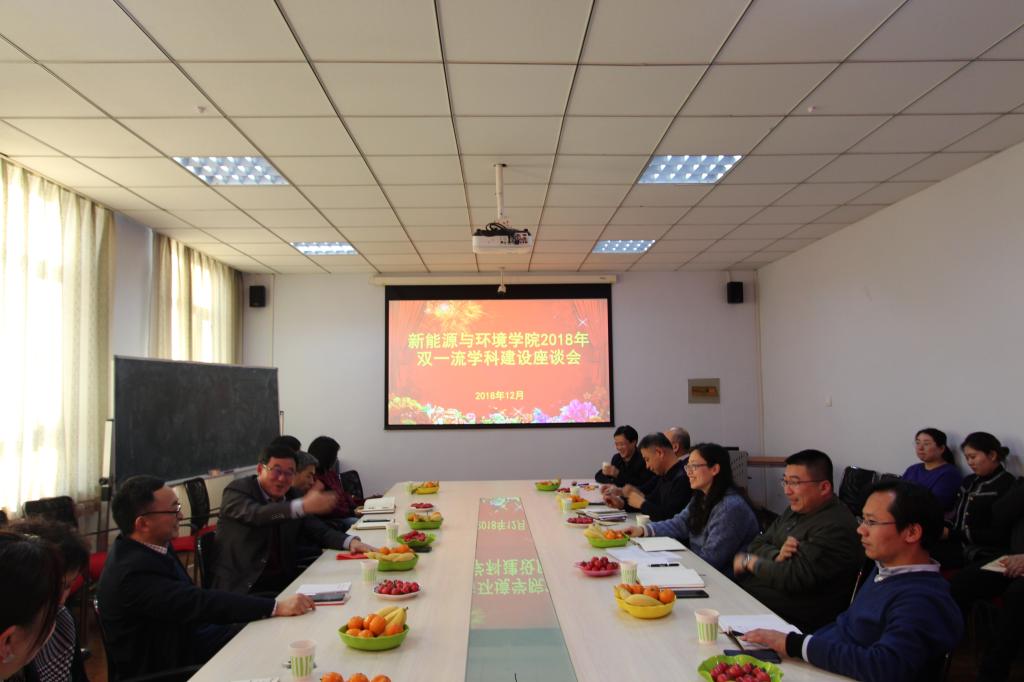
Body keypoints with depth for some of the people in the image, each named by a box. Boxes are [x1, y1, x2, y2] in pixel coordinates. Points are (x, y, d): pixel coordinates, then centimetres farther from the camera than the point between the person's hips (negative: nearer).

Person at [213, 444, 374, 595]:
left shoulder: (291, 498, 10)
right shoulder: (237, 491, -6)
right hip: (242, 588, -5)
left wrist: (351, 541, -12)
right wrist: (304, 506, -40)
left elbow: (320, 531, 9)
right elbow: (256, 514, -26)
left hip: (284, 582, 6)